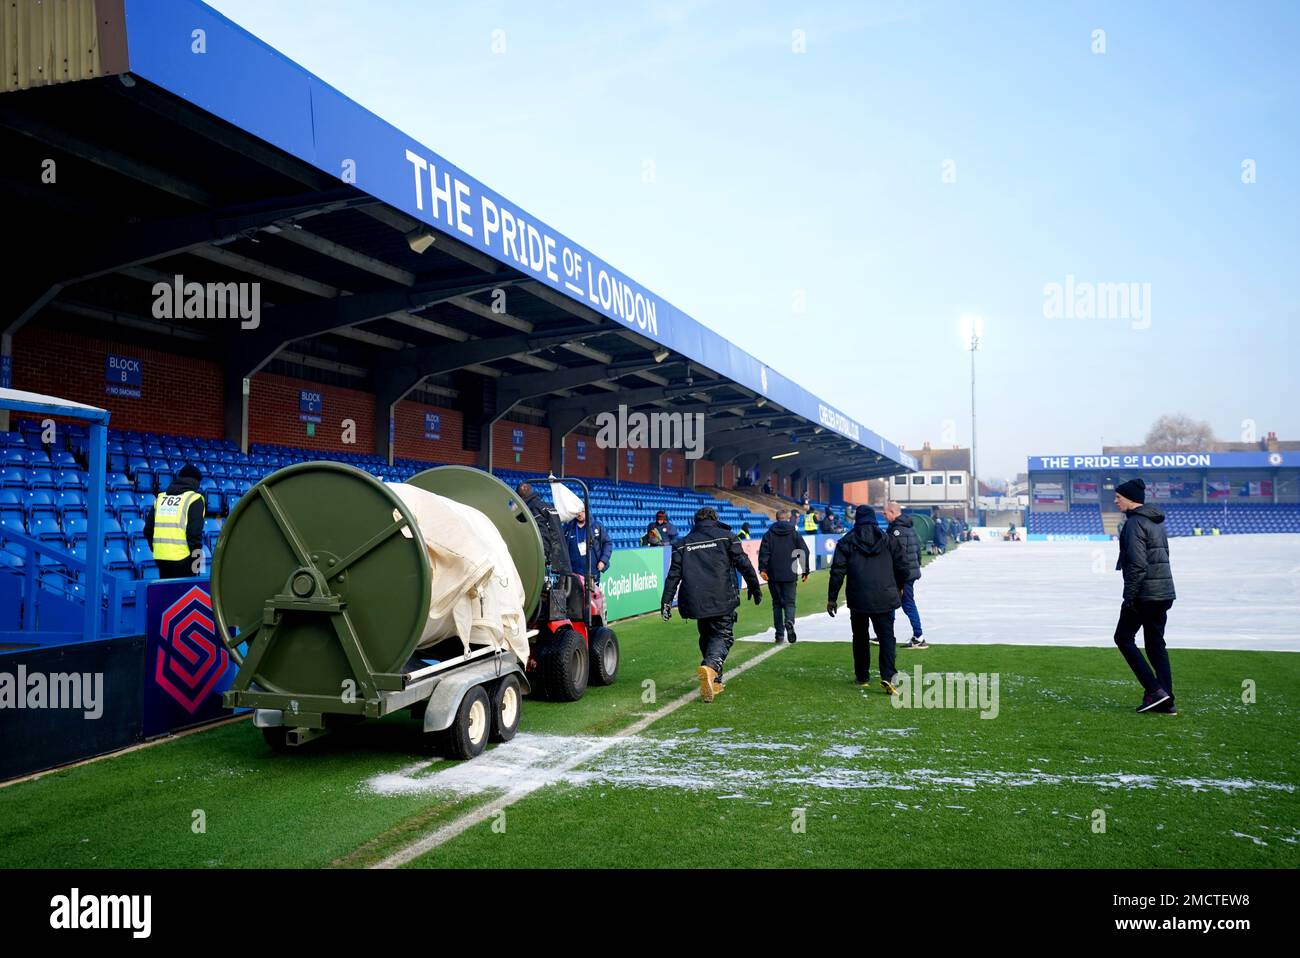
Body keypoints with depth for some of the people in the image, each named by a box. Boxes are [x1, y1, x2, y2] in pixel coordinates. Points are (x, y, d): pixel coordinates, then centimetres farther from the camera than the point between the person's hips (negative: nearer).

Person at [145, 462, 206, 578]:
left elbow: (148, 529, 14)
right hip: (183, 559, -6)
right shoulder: (194, 499, -4)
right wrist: (196, 559, -7)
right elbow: (194, 533, -12)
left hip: (160, 558, 6)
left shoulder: (160, 498, 14)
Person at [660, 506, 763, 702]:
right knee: (723, 635, 1)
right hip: (722, 600, -3)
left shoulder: (683, 543, 14)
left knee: (706, 637, 18)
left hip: (695, 602, 3)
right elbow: (744, 564, 3)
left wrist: (666, 600, 7)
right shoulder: (726, 537, 7)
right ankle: (710, 666, -28)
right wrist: (755, 588, 13)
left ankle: (714, 681, 17)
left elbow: (674, 574, 8)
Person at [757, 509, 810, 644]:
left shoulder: (769, 534, 5)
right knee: (789, 602, 3)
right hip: (790, 575, -1)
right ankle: (789, 622, -28)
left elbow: (763, 552, -7)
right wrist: (805, 571, 9)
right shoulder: (794, 534, 6)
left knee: (777, 603, 9)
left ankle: (779, 634, 8)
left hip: (773, 575, 1)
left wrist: (762, 569, -11)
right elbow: (805, 552, 3)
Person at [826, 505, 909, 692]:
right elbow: (902, 567, 8)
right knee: (886, 636, 0)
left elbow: (837, 571, -4)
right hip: (885, 599, 0)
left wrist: (832, 598, 2)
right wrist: (899, 588, 27)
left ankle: (862, 676, 21)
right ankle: (887, 676, -16)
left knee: (860, 638, 15)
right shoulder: (888, 540, 6)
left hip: (858, 600, 0)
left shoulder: (846, 542, 1)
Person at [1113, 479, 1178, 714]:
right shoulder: (1156, 521, 17)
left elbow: (1137, 564, -21)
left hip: (1144, 593, -9)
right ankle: (1166, 700, 8)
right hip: (1164, 592, 9)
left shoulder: (1135, 523, -14)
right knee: (1156, 643, 12)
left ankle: (1154, 690, -6)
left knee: (1124, 637, 3)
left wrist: (1129, 596, -18)